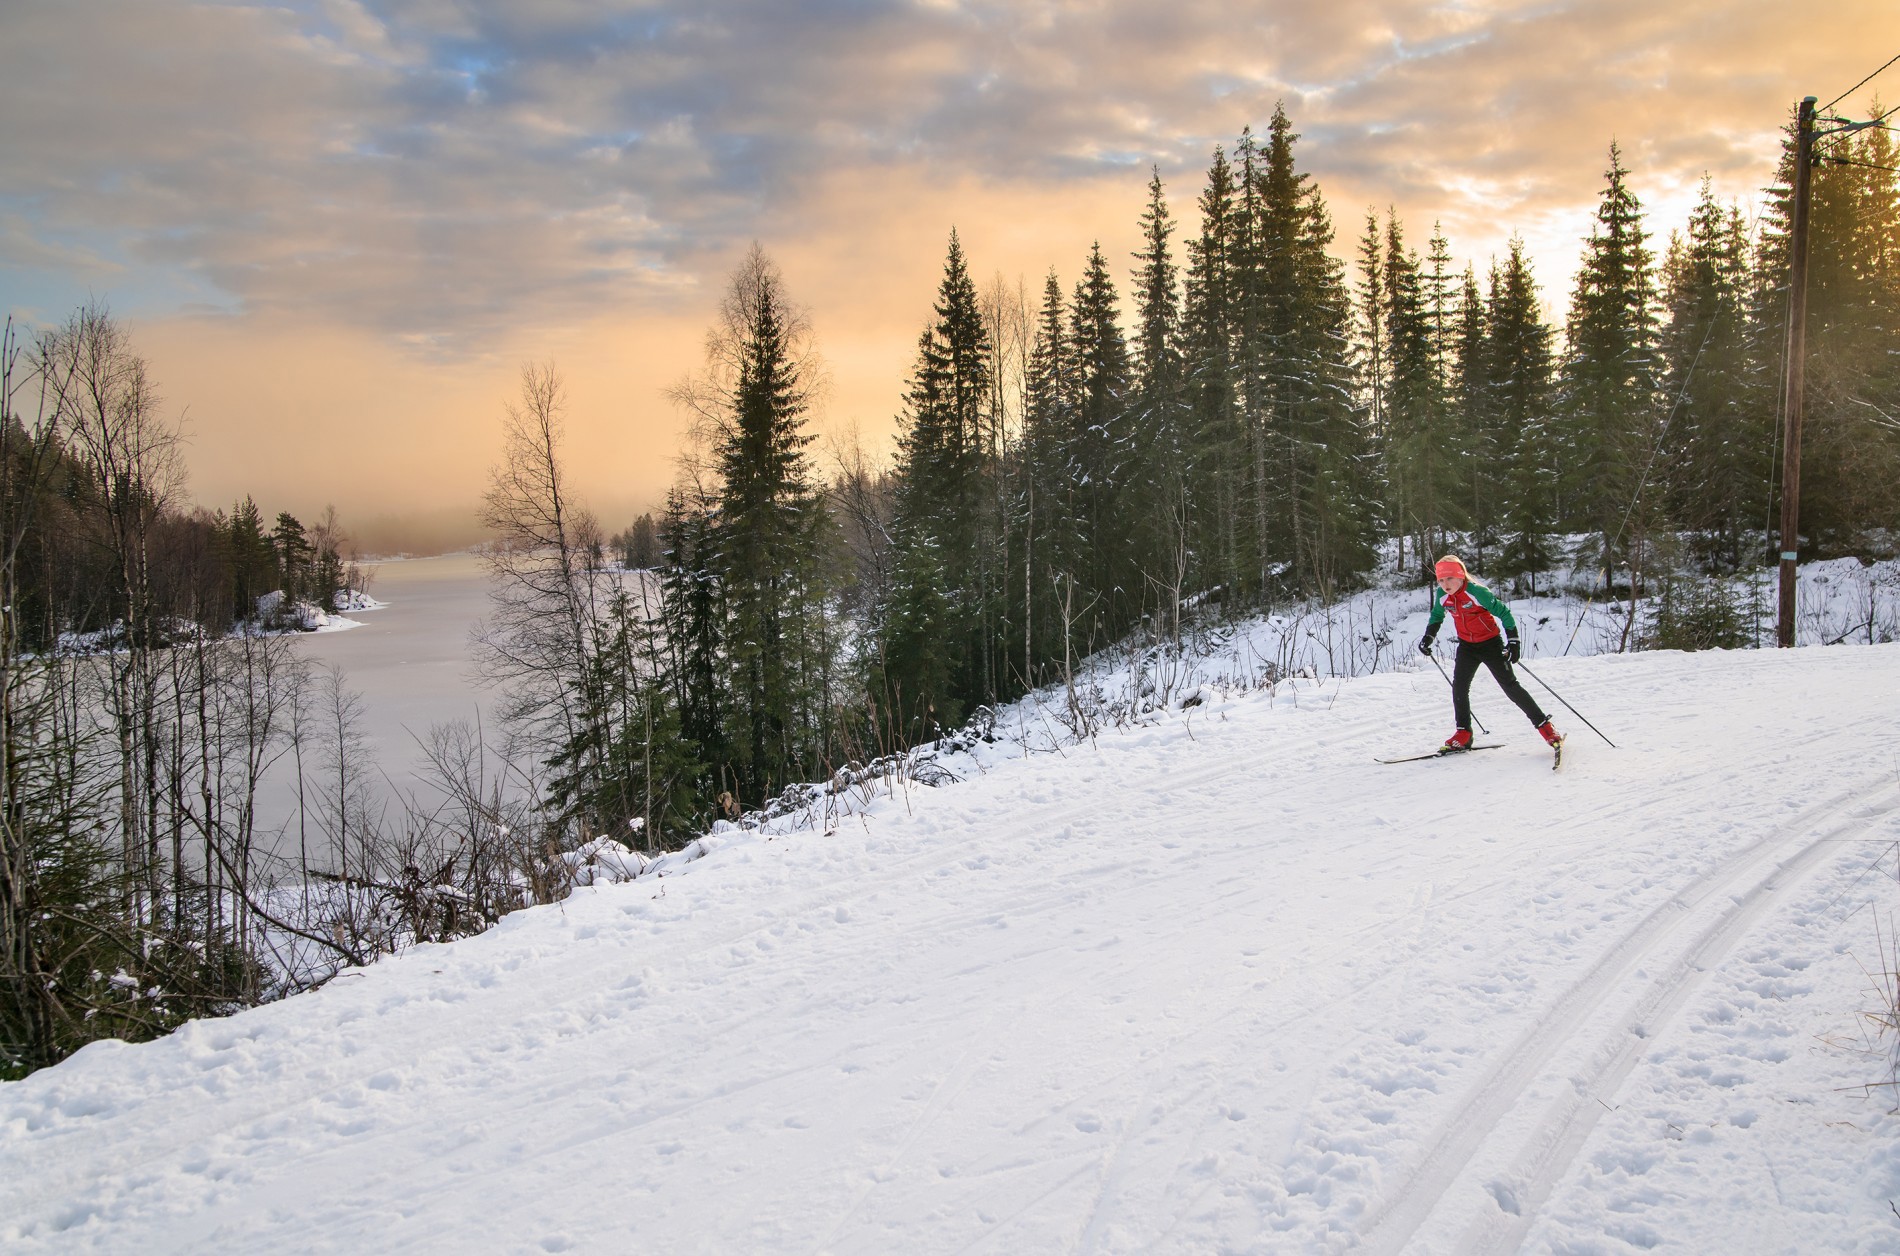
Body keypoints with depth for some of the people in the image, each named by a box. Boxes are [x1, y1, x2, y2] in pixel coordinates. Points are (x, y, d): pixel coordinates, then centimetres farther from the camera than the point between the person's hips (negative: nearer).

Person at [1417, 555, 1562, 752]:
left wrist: (1513, 640, -22)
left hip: (1490, 643, -5)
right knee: (1459, 686, -6)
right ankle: (1464, 733, 3)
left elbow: (1503, 613, -19)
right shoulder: (1441, 596, -8)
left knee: (1510, 686, -5)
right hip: (1466, 646, 5)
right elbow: (1437, 616, 14)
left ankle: (1543, 724, 6)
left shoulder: (1476, 592, -25)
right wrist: (1429, 636, 1)